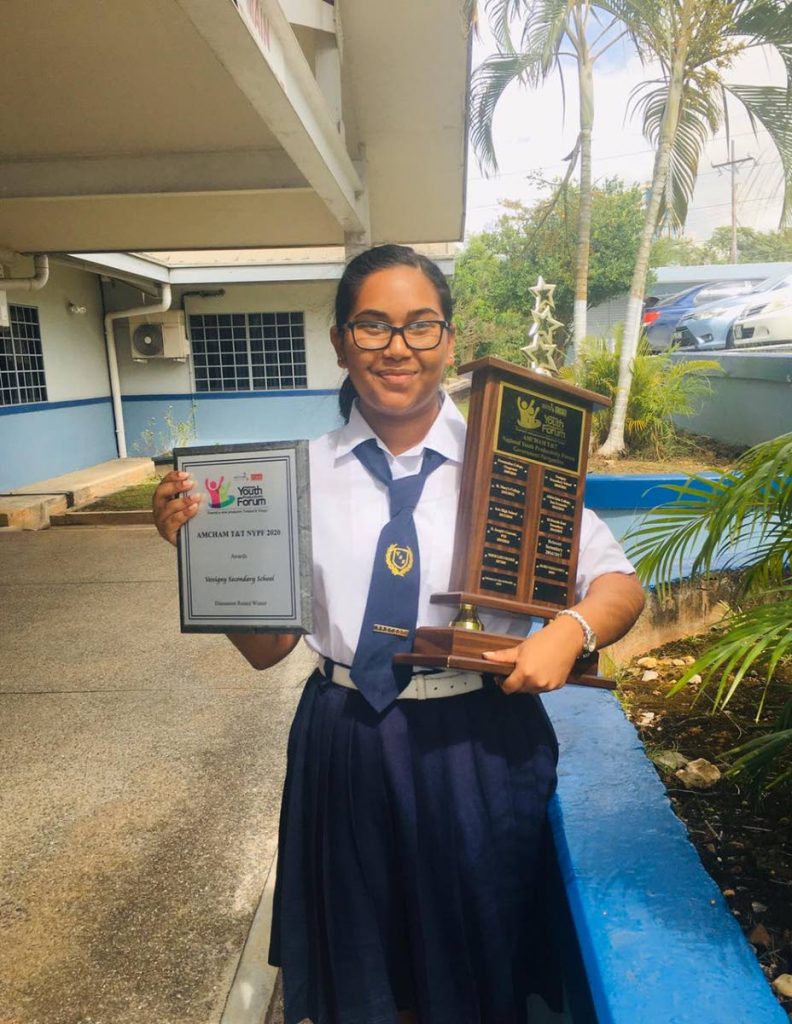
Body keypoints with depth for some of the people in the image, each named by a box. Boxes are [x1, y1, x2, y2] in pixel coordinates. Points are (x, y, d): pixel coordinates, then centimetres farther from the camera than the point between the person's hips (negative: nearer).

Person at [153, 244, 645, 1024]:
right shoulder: (302, 472, -4)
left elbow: (620, 585, -2)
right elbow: (266, 644, -1)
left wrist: (570, 630, -23)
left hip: (481, 748, -1)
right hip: (345, 746, 2)